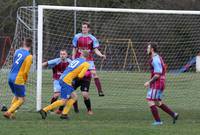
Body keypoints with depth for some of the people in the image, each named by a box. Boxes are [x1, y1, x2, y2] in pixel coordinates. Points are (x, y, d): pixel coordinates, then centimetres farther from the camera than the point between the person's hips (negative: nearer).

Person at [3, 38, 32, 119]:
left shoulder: (17, 51, 7)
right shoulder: (29, 56, -12)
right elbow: (26, 71, -13)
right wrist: (25, 80, 6)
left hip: (10, 77, 7)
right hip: (18, 80, -7)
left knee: (16, 96, 25)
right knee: (21, 99, 5)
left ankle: (11, 113, 19)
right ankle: (9, 112, -7)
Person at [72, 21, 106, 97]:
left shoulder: (92, 38, -2)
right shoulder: (77, 37, 0)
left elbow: (96, 50, -2)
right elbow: (74, 49, 6)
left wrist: (101, 55, -20)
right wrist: (73, 60, 1)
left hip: (89, 60, -1)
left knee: (94, 74, -14)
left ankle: (100, 91, -15)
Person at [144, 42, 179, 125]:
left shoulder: (155, 59, -17)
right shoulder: (158, 58, 16)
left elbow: (157, 74, -22)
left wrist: (149, 82, -16)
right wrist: (151, 82, 20)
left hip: (156, 84, -10)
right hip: (160, 83, 10)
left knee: (150, 102, -5)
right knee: (158, 103, 15)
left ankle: (158, 121, -5)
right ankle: (173, 114, 11)